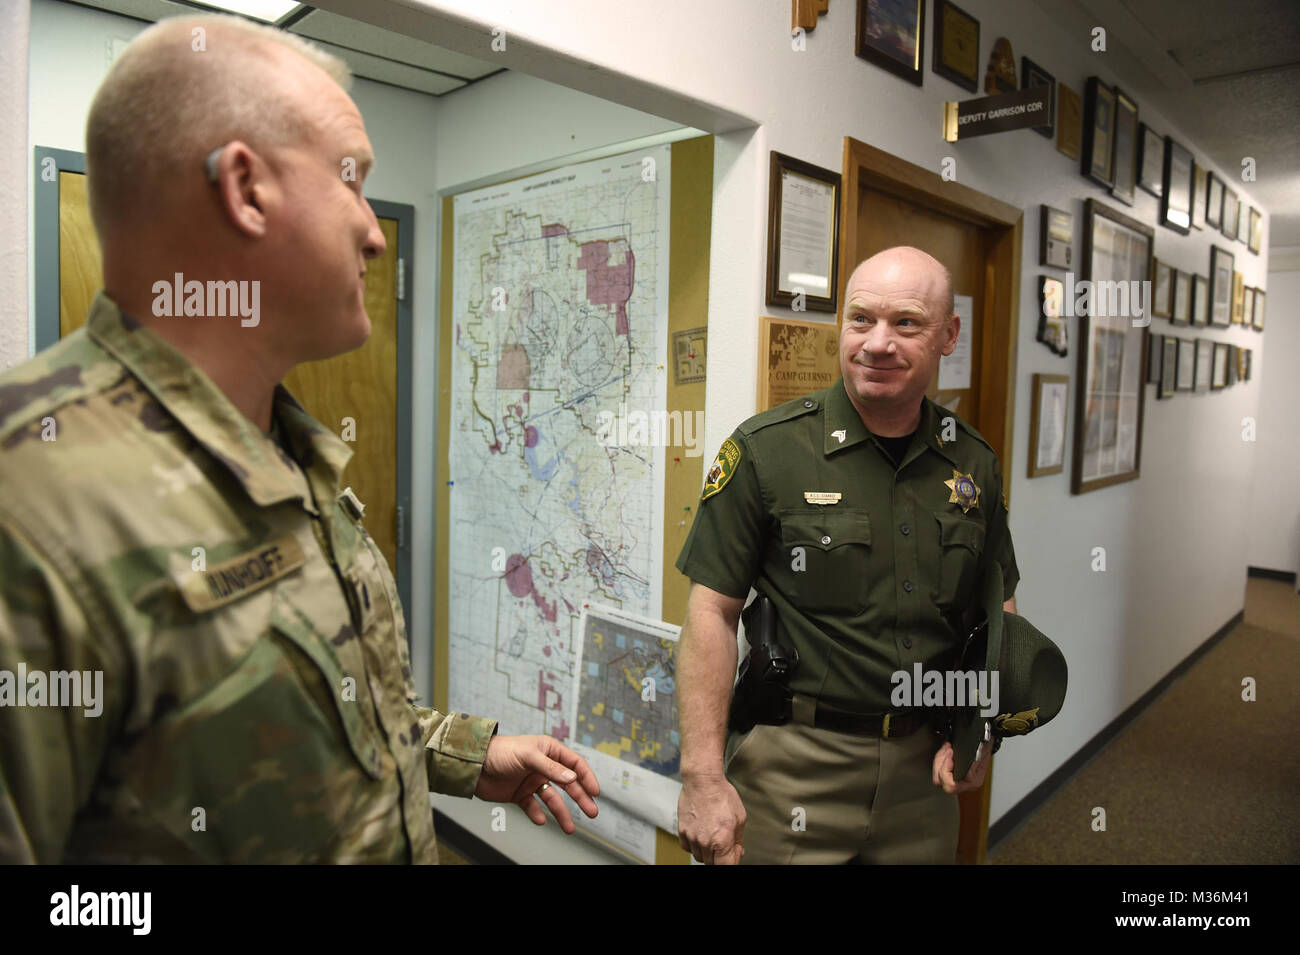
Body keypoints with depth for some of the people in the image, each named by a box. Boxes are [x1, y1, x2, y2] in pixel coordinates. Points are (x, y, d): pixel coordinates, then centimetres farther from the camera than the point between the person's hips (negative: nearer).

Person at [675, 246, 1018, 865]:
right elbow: (712, 611, -13)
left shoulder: (974, 463, 2)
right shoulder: (766, 449, -12)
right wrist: (703, 777, -16)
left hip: (921, 767, 5)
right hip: (793, 764, -4)